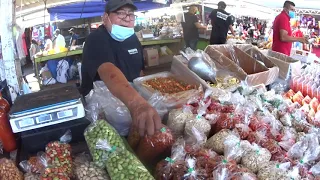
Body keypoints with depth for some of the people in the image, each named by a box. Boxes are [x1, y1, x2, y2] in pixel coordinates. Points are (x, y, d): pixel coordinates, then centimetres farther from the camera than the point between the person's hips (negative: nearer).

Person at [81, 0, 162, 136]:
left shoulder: (133, 38, 2)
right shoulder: (96, 40, -22)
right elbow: (109, 72, -41)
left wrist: (141, 102, 5)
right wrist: (136, 103, -58)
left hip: (129, 103, 5)